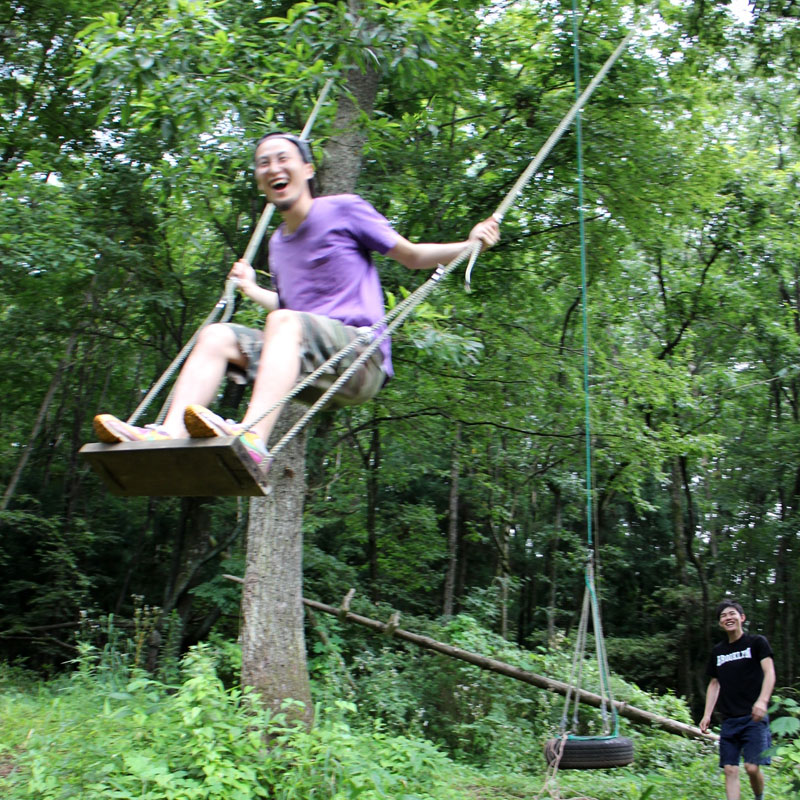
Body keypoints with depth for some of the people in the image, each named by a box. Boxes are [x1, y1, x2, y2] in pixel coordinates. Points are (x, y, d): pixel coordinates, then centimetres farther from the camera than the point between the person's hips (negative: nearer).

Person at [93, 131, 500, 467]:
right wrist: (250, 289, 39)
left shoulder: (344, 210, 6)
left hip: (363, 357, -6)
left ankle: (252, 437, -55)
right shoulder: (278, 242, 22)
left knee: (285, 321, -32)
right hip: (307, 369, 6)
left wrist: (469, 244, -2)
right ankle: (171, 434, -33)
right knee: (216, 335, -10)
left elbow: (412, 256, 10)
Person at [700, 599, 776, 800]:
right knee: (730, 769, -2)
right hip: (729, 719, 5)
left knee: (752, 767, -11)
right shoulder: (717, 651, 15)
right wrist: (707, 714, 11)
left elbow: (769, 672, -9)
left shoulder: (757, 642, 2)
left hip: (753, 717, -4)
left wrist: (762, 700, -24)